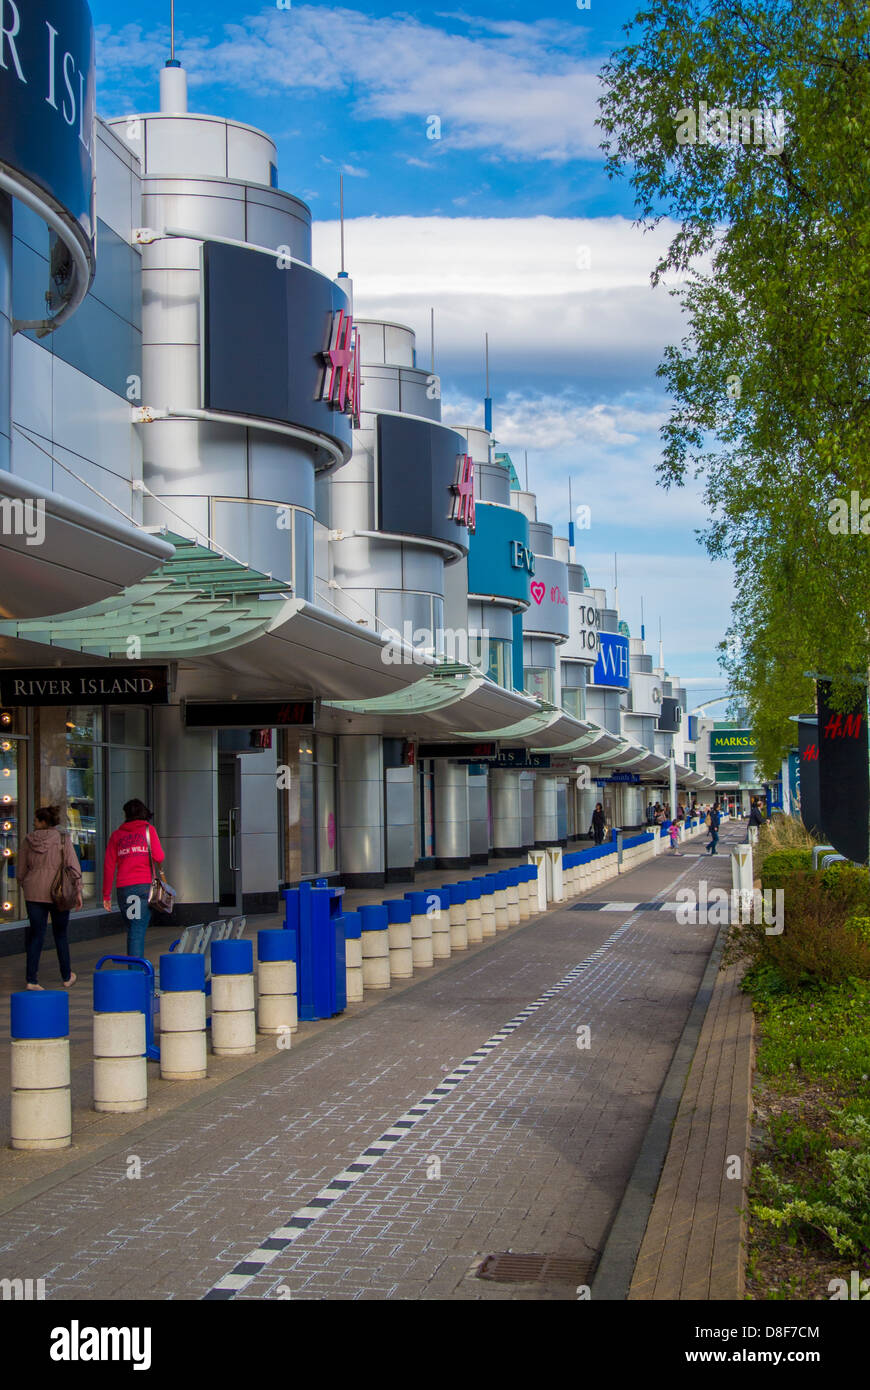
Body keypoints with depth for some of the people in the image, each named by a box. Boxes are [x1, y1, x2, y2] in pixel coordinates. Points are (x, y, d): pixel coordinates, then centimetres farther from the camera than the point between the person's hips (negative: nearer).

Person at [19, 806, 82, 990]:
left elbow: (21, 871, 9)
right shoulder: (63, 839, -4)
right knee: (61, 935, 13)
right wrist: (78, 891, -5)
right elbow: (74, 866, -10)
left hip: (34, 893, 1)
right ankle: (67, 977, 24)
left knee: (36, 935, 5)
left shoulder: (29, 840, 3)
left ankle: (31, 980, -5)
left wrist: (25, 889, 23)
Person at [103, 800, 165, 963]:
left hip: (123, 888, 3)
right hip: (144, 886, -3)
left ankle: (134, 969, 19)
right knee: (138, 931, -7)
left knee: (132, 930, 16)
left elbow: (109, 866, 7)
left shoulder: (116, 835, 12)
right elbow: (159, 857, -5)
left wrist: (106, 894, 10)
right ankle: (136, 970, -15)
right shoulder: (148, 829, 5)